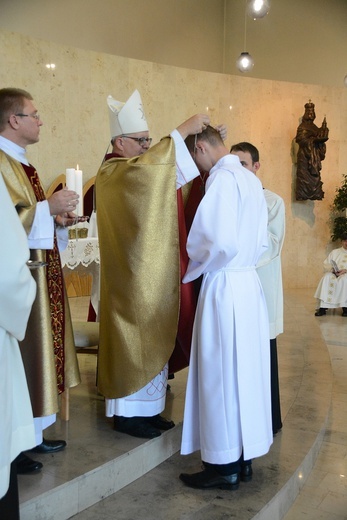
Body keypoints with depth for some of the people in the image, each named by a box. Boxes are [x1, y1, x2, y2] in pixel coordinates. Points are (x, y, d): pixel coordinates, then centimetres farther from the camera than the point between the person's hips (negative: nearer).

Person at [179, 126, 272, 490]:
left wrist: (193, 269, -5)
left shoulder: (223, 177, -13)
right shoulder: (251, 179, 12)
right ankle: (244, 457, 26)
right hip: (248, 283, 9)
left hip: (224, 287, -9)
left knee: (220, 375, 2)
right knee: (245, 371, 14)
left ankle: (224, 464, 15)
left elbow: (221, 243, -22)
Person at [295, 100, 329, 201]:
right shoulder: (303, 126, -4)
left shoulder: (314, 127, 18)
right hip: (305, 154, -8)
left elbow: (320, 137, 13)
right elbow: (302, 140, -16)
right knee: (305, 174, -9)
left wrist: (322, 134, -6)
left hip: (315, 155, 8)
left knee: (315, 175, 5)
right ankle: (304, 194, -8)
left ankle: (314, 193, 7)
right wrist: (314, 140, -19)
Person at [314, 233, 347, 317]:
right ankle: (323, 307, -38)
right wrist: (332, 269, -10)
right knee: (326, 278, -32)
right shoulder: (334, 252, 19)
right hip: (334, 274, 2)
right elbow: (325, 264, 11)